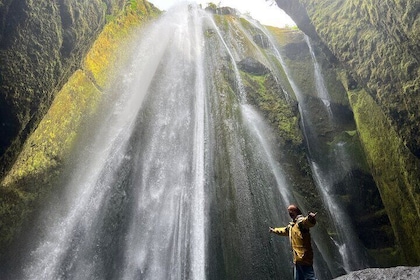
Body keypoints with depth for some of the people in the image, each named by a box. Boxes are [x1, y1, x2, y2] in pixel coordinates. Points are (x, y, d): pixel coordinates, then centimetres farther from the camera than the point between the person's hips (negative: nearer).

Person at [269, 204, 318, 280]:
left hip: (303, 257, -9)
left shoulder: (301, 221, -9)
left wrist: (310, 218, -56)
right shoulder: (291, 225, 21)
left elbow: (307, 221, -33)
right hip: (297, 259, 9)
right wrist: (274, 230, 56)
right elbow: (284, 230, 42)